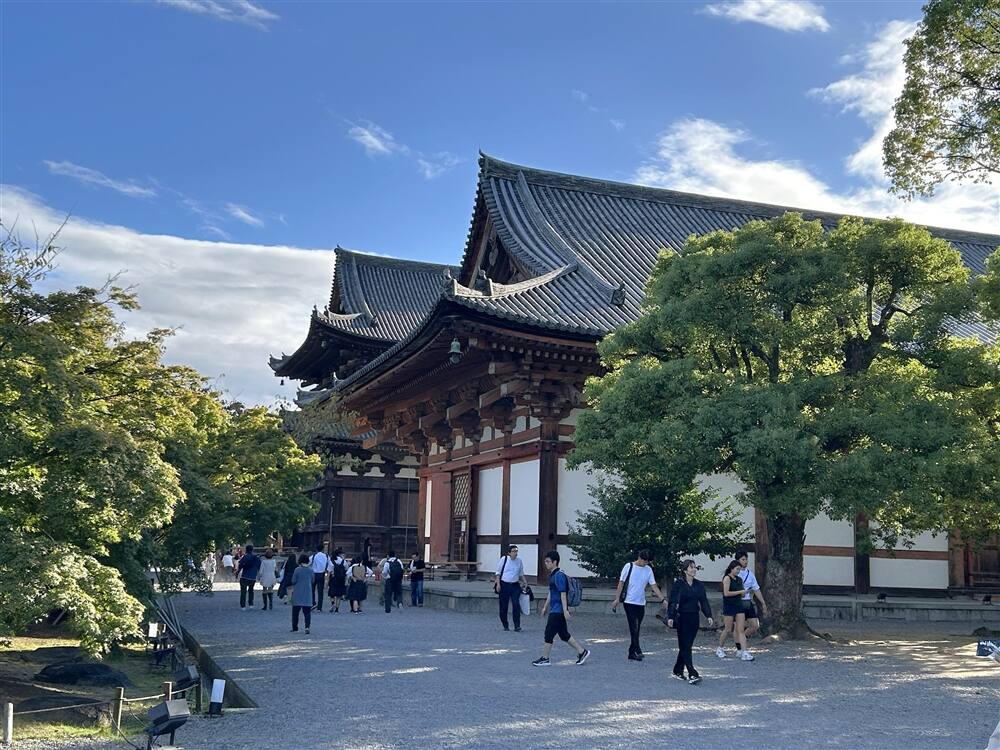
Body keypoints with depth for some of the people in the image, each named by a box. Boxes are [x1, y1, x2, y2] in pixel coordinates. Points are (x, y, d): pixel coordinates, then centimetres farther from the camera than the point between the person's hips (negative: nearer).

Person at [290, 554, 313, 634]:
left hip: (297, 594, -2)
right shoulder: (310, 570, -1)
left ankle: (295, 628, 17)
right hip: (307, 594, 3)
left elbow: (293, 581, -8)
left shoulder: (298, 569, -12)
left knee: (295, 611, 10)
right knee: (307, 611, 3)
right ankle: (307, 627, -13)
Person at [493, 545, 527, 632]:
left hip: (515, 585, 2)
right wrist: (498, 584, -6)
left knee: (516, 605, -11)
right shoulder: (503, 559, -3)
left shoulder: (519, 561, 7)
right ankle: (505, 626, 18)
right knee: (503, 606, 3)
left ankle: (517, 626, -8)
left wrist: (525, 582, 8)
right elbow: (498, 572, 2)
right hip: (504, 585, -2)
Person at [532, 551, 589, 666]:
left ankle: (544, 659, 4)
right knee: (564, 635, 12)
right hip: (554, 610, 10)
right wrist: (545, 607, 26)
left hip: (558, 611, -10)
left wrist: (565, 610, -24)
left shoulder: (559, 576, -16)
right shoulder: (552, 575, 15)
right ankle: (582, 651, 18)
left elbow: (563, 594, -21)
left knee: (549, 634, -4)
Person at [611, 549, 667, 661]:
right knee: (634, 627, -12)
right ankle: (637, 651, -14)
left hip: (641, 603, 4)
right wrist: (617, 599, -5)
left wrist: (663, 599, -5)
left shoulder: (648, 570, 7)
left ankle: (632, 653, 12)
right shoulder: (629, 566, -4)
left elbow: (654, 586, 6)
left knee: (636, 629, 6)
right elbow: (621, 583, -1)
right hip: (629, 601, -4)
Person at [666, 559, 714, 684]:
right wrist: (670, 617, -18)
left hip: (694, 618, 5)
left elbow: (704, 601, 7)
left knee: (686, 646, 11)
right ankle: (692, 674, -13)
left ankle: (678, 671, 24)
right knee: (685, 647, -8)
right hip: (682, 618, -5)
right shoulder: (678, 584, -6)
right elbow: (672, 601, -9)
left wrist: (709, 616, -4)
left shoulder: (699, 585, 9)